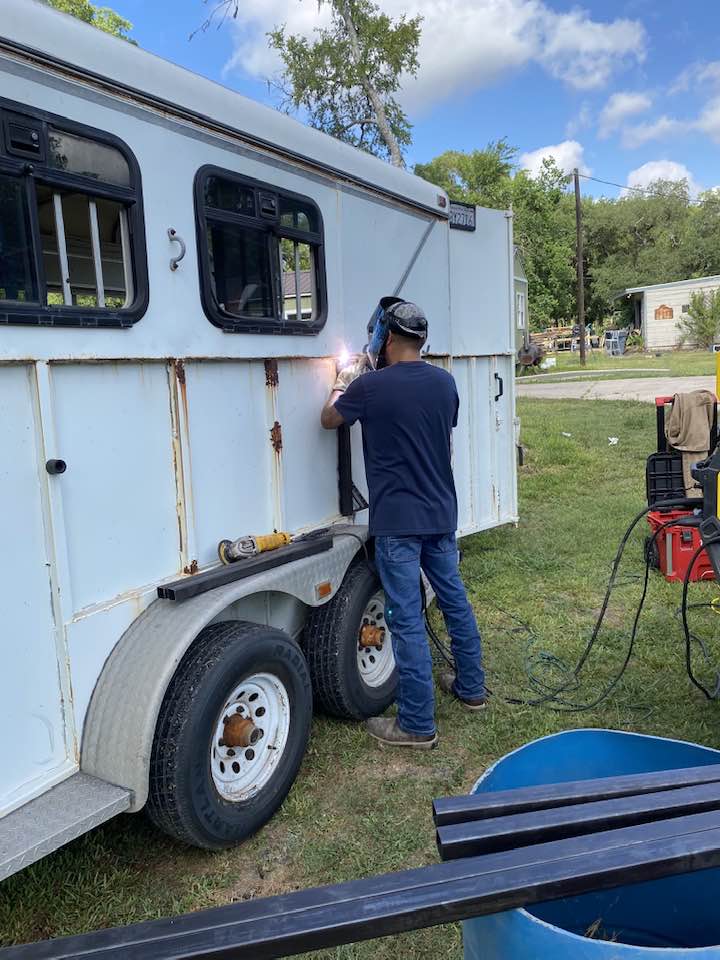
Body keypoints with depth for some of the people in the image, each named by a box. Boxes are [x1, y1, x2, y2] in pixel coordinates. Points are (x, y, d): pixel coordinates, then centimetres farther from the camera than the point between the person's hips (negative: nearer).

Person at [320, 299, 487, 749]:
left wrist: (345, 382, 22)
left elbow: (329, 419, 4)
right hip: (441, 513, 7)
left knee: (407, 618, -1)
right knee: (455, 599, 19)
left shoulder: (371, 386, -13)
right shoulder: (445, 382, 5)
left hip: (397, 521, -6)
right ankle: (471, 687, 36)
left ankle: (418, 724, 8)